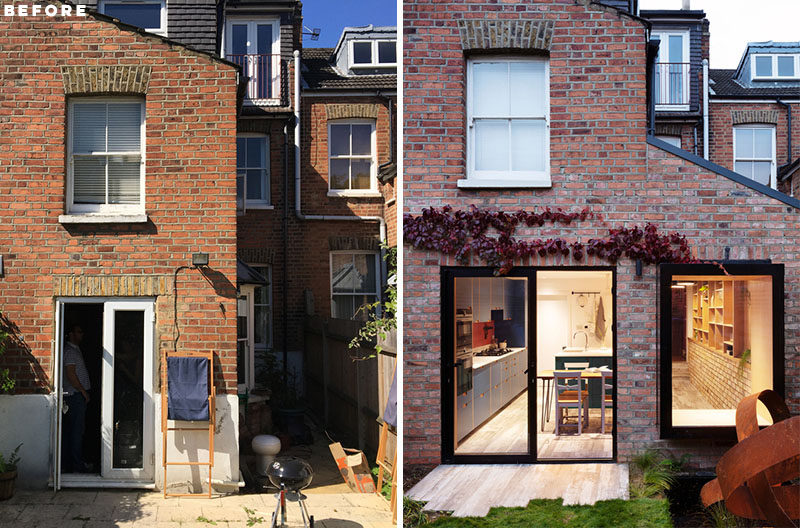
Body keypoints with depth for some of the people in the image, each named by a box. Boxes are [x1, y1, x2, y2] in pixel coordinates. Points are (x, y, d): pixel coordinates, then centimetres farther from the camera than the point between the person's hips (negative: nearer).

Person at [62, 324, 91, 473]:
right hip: (76, 395, -10)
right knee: (77, 430, -8)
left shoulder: (75, 350, 20)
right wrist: (83, 391, -14)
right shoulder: (70, 351, -12)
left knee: (69, 430, 10)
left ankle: (67, 464, 14)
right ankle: (77, 466, -6)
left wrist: (83, 391, 18)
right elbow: (70, 374, -19)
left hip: (74, 395, 10)